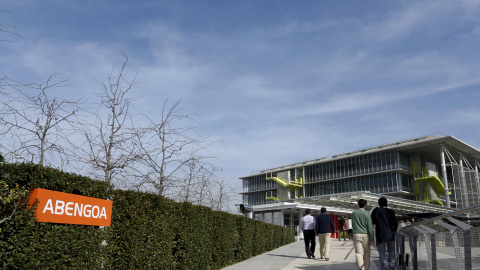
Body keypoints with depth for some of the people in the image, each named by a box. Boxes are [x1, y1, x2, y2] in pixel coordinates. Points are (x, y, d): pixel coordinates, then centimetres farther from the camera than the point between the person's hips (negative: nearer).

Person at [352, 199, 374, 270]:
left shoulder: (353, 213, 5)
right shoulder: (367, 214, -6)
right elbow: (370, 227, -9)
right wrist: (371, 238, -6)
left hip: (356, 235, 1)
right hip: (365, 235, -1)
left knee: (359, 253, -3)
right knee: (366, 253, 14)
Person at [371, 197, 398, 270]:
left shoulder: (376, 210, 0)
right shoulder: (391, 211, -2)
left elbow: (372, 222, 2)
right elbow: (396, 223, -6)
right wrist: (394, 230, 13)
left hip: (379, 235, 0)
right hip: (390, 234, 0)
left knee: (382, 253, 7)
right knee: (391, 251, 18)